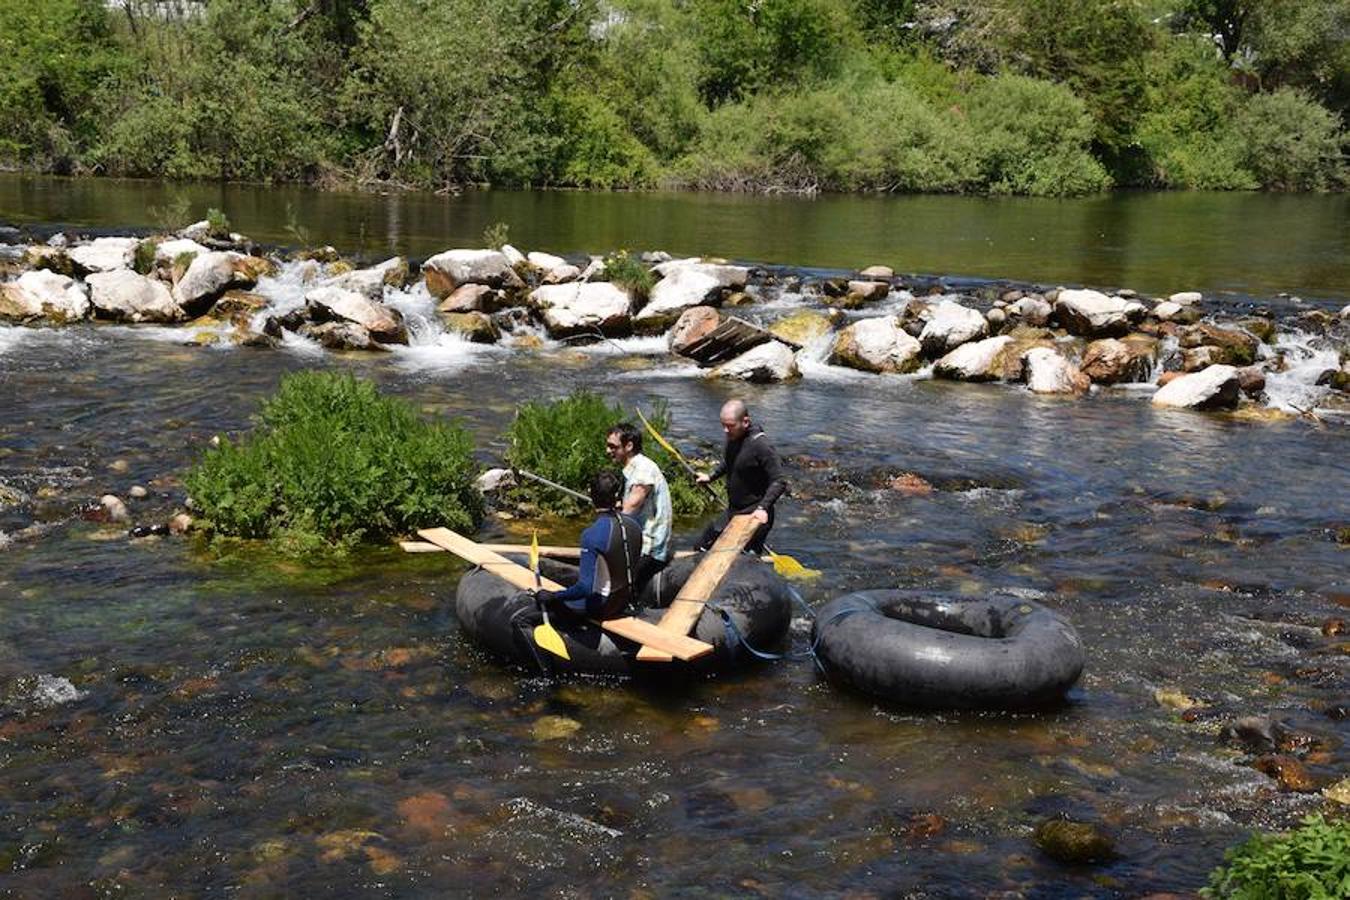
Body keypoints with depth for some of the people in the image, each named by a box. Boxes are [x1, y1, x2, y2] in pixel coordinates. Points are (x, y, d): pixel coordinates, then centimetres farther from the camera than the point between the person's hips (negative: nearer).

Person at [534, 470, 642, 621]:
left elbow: (586, 588, -29)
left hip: (600, 608, -7)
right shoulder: (633, 524, -8)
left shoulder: (592, 535, -28)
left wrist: (552, 597, -19)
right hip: (624, 602, 7)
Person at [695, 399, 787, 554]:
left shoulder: (760, 445, -24)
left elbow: (779, 482, -24)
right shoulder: (732, 438, 1)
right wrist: (711, 477, 14)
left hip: (754, 516, -9)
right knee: (702, 548, 15)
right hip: (733, 511, 9)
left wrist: (763, 507, -32)